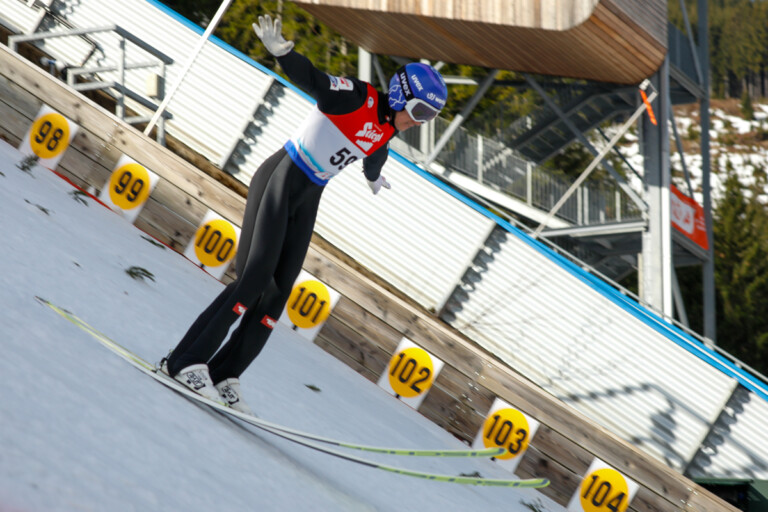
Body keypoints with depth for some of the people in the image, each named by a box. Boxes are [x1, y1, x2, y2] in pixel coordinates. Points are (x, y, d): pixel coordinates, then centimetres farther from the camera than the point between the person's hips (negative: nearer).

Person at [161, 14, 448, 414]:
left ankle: (224, 377, 2)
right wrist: (281, 50, -46)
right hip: (280, 182, -8)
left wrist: (373, 178, 57)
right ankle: (186, 361, -15)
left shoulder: (386, 133, 11)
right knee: (254, 279, -17)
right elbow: (310, 79, -26)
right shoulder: (357, 98, -12)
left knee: (277, 295, -1)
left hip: (307, 202, 8)